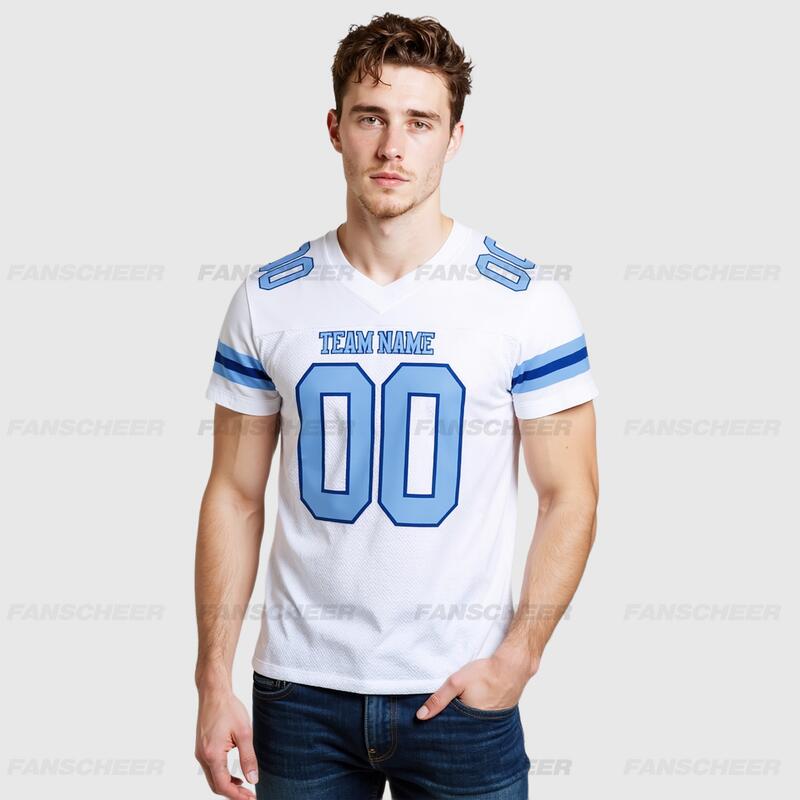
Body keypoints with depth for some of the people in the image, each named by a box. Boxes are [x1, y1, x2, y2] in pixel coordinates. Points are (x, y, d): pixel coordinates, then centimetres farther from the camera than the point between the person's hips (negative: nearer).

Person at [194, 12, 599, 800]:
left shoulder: (526, 300, -7)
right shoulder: (268, 299, -1)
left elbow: (570, 497, -3)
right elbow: (235, 494, 3)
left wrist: (516, 658, -11)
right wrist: (214, 681, 0)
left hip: (460, 693, -1)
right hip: (299, 687, 2)